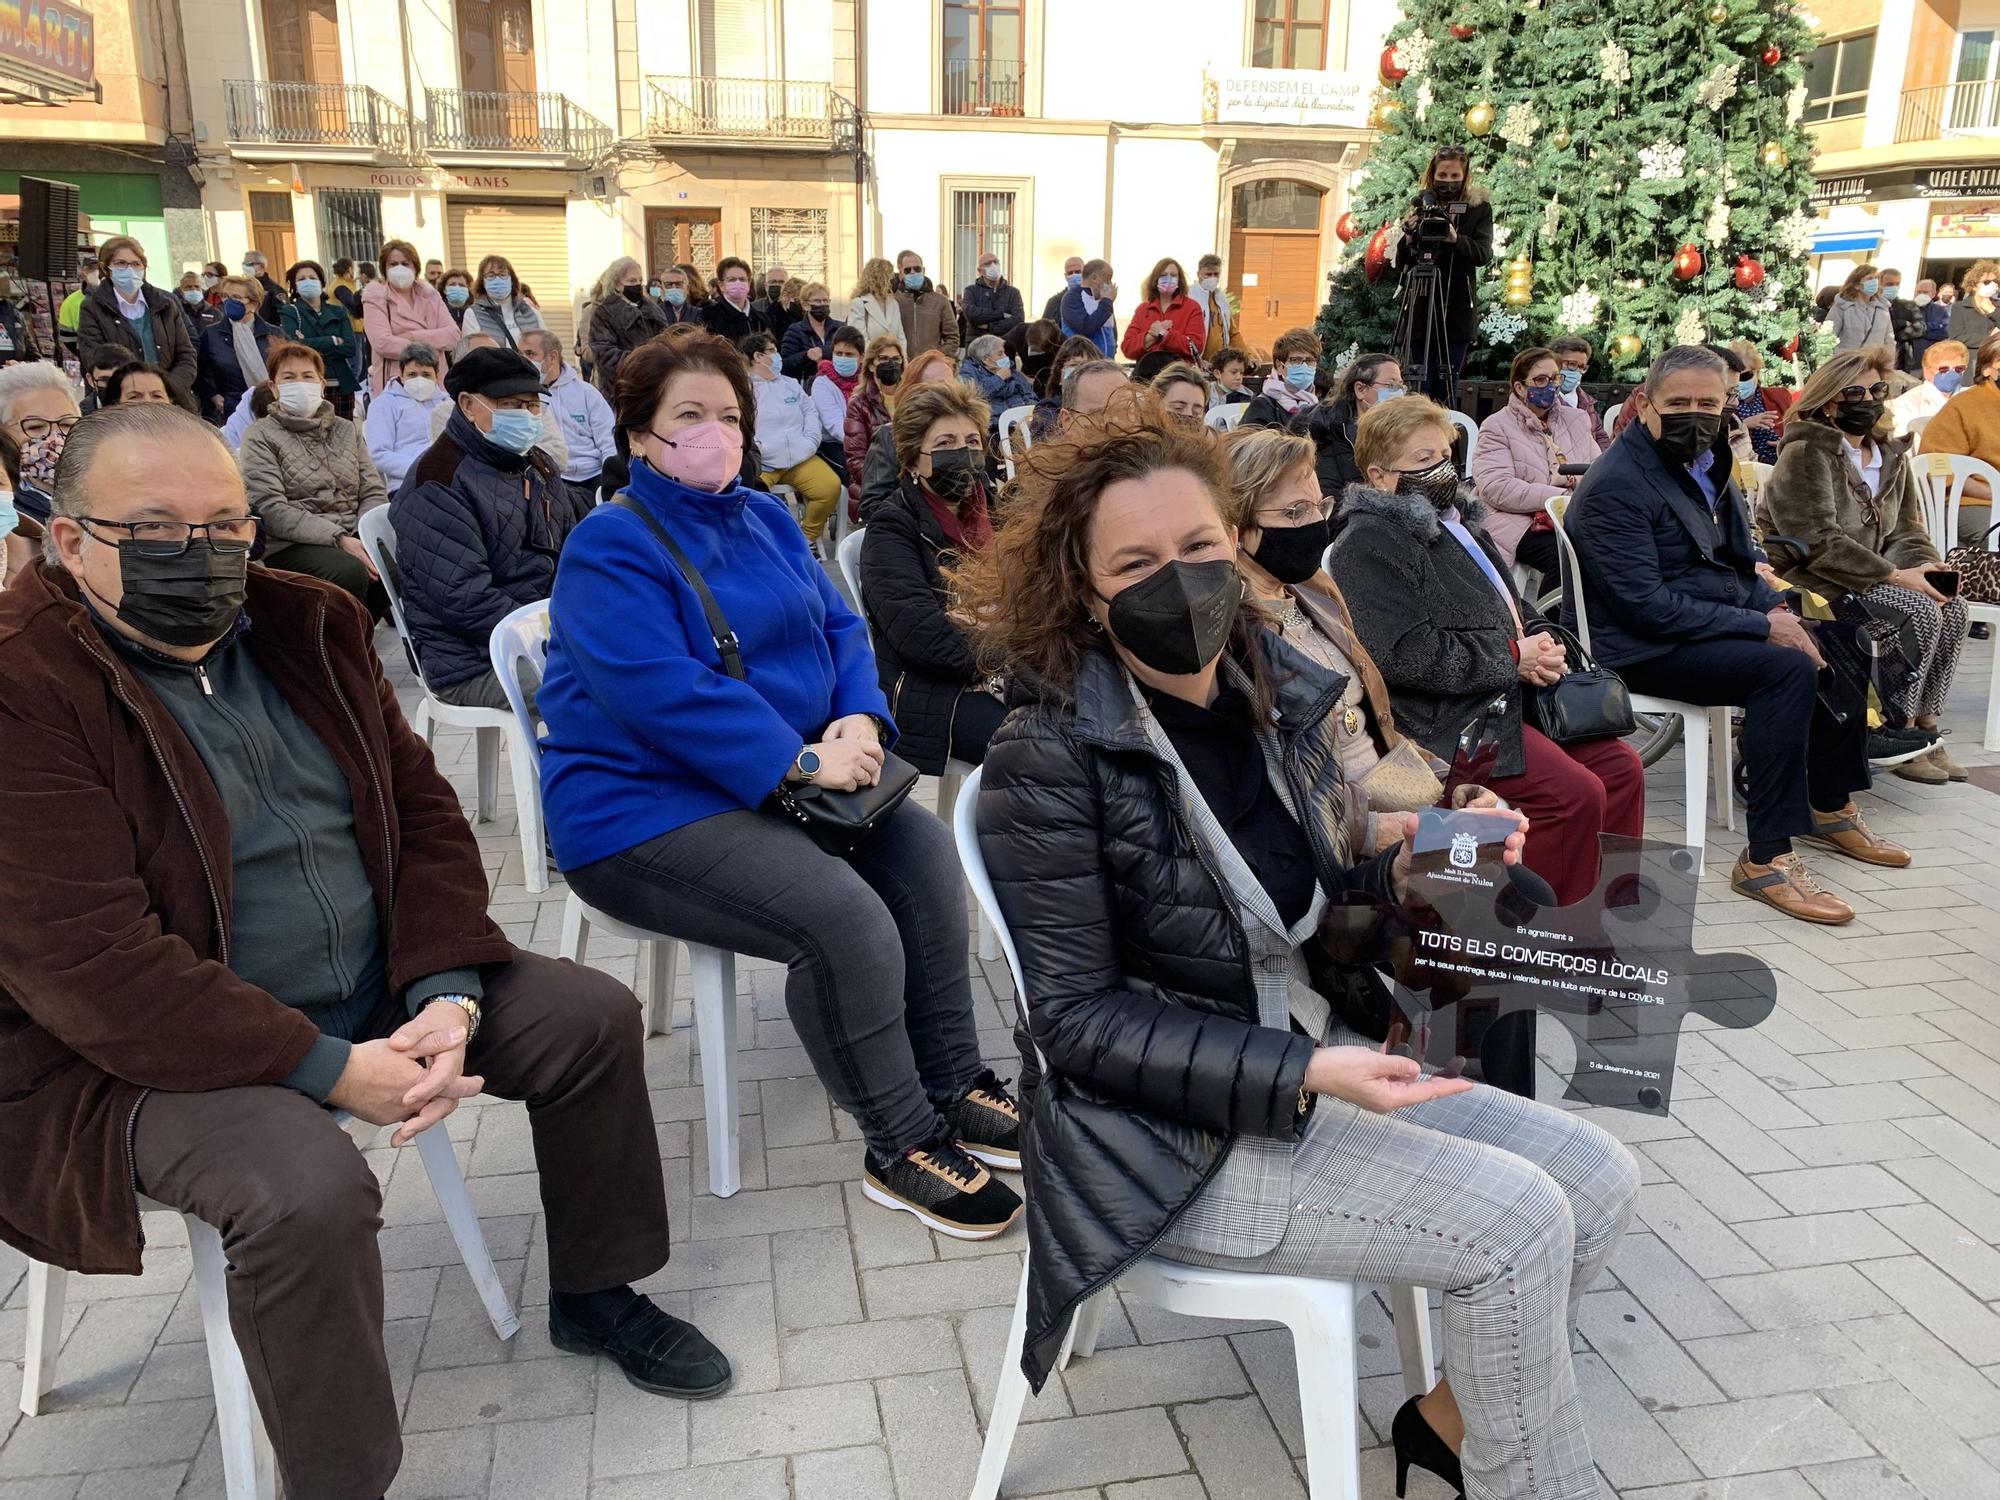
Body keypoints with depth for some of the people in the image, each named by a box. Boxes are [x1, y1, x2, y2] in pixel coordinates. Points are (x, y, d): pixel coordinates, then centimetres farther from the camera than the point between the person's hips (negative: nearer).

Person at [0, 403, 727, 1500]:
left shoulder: (307, 624, 3)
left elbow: (421, 809, 4)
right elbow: (91, 966, -25)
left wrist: (446, 995, -12)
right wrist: (332, 1070, -25)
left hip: (378, 995, 7)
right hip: (151, 1056, -7)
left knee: (593, 1016, 3)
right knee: (309, 1190, -34)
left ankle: (595, 1295, 24)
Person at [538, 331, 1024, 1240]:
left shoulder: (765, 518, 13)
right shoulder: (610, 545, -11)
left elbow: (840, 627, 11)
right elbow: (661, 690, -23)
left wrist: (859, 720, -10)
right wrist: (801, 762, -25)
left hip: (777, 782, 8)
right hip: (642, 808, -8)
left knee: (924, 852, -8)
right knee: (842, 916, -27)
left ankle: (952, 1085, 4)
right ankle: (900, 1149, -9)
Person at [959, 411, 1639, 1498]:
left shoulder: (1281, 694, 1)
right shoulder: (1049, 759, -19)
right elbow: (1076, 1019, -18)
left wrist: (1411, 869, -8)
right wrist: (1305, 1075, -25)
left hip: (1314, 1054, 8)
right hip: (1177, 1137, -7)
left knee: (1598, 1178, 4)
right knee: (1519, 1222, -15)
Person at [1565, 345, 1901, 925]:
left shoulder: (1704, 462, 12)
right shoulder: (1616, 484, -18)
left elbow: (1738, 561, 20)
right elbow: (1646, 606, -23)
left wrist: (1778, 610, 0)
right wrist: (1760, 626, -20)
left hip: (1718, 623, 10)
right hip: (1644, 651, -10)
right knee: (1788, 668, -28)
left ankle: (1831, 808, 23)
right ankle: (1768, 859, -26)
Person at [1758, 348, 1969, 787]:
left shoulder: (1891, 456, 15)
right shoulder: (1804, 454, -11)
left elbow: (1906, 531, 16)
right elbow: (1820, 542, -20)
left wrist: (1924, 565, -8)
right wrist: (1894, 577, -22)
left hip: (1868, 579, 8)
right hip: (1808, 579, -8)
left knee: (1952, 606, -15)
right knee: (1918, 610, -25)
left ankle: (1925, 727, -7)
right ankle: (1900, 735, -14)